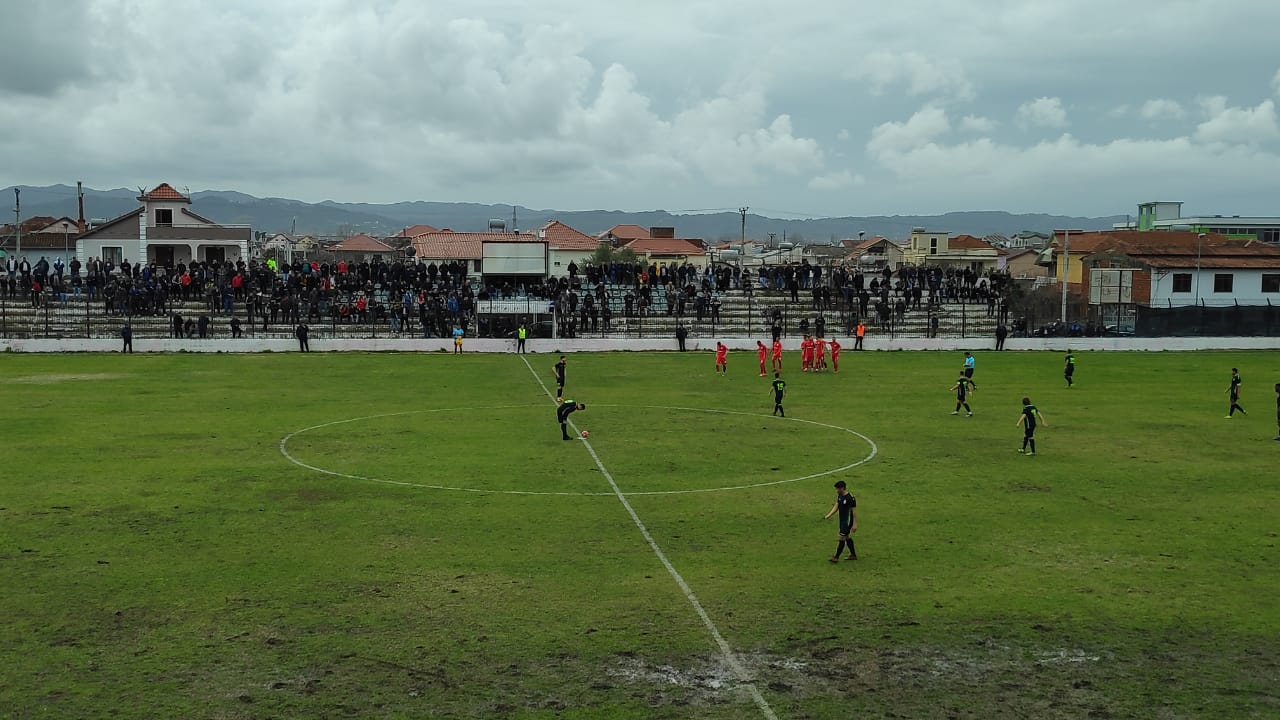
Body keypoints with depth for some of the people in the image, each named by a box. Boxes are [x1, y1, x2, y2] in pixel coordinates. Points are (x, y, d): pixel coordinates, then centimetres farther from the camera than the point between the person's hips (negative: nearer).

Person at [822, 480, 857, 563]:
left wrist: (855, 524, -19)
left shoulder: (850, 498, -22)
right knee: (847, 537, 18)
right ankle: (853, 555, 30)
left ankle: (836, 557, 1)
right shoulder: (839, 496, 3)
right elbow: (836, 506, 10)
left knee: (842, 538, -4)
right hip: (842, 520, 9)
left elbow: (854, 511, -19)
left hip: (848, 521, -9)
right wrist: (828, 515, -2)